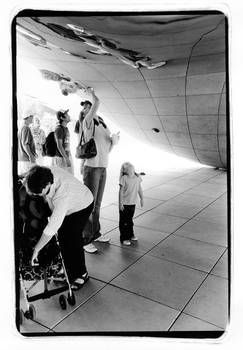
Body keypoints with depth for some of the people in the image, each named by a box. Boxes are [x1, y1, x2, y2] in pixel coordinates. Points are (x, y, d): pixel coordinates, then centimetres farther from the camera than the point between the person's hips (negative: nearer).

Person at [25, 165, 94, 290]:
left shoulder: (63, 194, -45)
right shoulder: (44, 174, -27)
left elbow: (52, 227, -42)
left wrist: (36, 249, -34)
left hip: (81, 206, -7)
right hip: (61, 208, 7)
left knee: (73, 240, -9)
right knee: (62, 239, 5)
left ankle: (82, 274, 13)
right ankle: (67, 271, 24)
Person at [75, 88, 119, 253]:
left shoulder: (103, 125, 15)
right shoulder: (88, 121, -7)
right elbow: (97, 102, -22)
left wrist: (114, 141, -4)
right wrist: (92, 93, -2)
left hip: (103, 168, 8)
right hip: (91, 168, -8)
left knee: (97, 204, 17)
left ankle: (95, 233, 31)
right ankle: (85, 240, 9)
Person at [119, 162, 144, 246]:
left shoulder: (137, 177, 0)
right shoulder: (124, 178, -15)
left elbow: (139, 189, 11)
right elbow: (121, 191, -14)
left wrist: (142, 199, 14)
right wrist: (120, 203, -14)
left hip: (133, 203, 5)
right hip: (124, 203, -5)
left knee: (130, 220, 21)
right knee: (124, 221, 5)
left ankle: (130, 235, 37)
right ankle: (124, 238, 16)